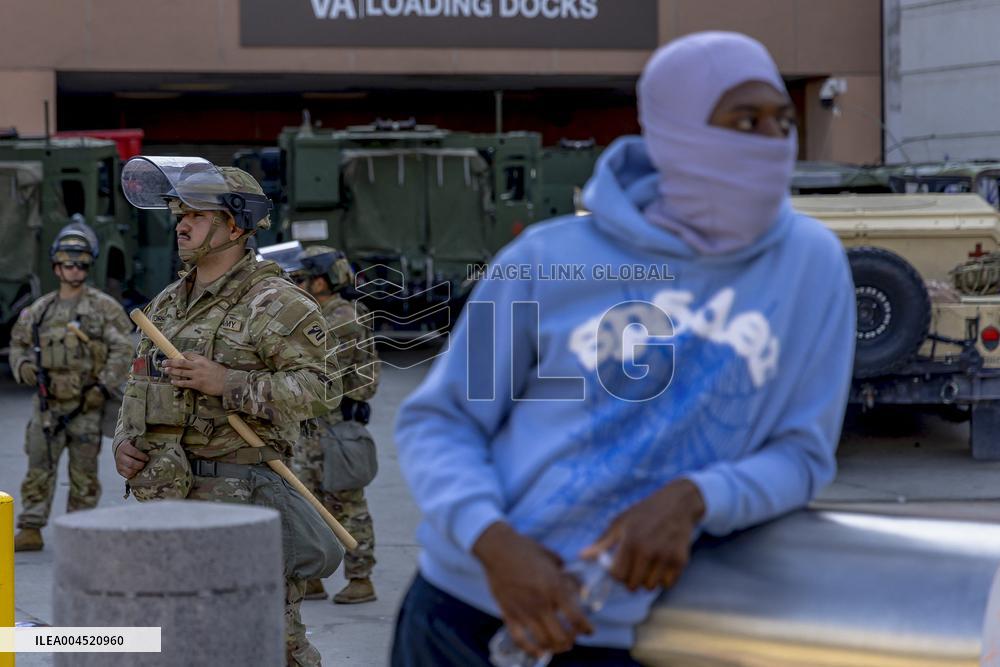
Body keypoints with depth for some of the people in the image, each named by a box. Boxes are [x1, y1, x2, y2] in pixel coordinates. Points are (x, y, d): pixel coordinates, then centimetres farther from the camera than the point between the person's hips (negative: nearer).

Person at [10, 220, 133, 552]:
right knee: (38, 469, 1)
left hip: (86, 405, -3)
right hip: (48, 403, 3)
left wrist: (104, 387, -15)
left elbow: (122, 349, -7)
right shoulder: (39, 310, 9)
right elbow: (18, 344, 20)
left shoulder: (104, 307, -3)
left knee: (83, 474, 3)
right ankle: (30, 530, 4)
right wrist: (23, 366, -2)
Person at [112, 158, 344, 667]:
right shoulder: (167, 304, 16)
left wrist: (228, 383, -22)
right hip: (164, 496, 8)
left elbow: (320, 389, -17)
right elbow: (138, 387, 24)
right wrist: (124, 441, 4)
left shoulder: (275, 304, -9)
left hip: (238, 496, -8)